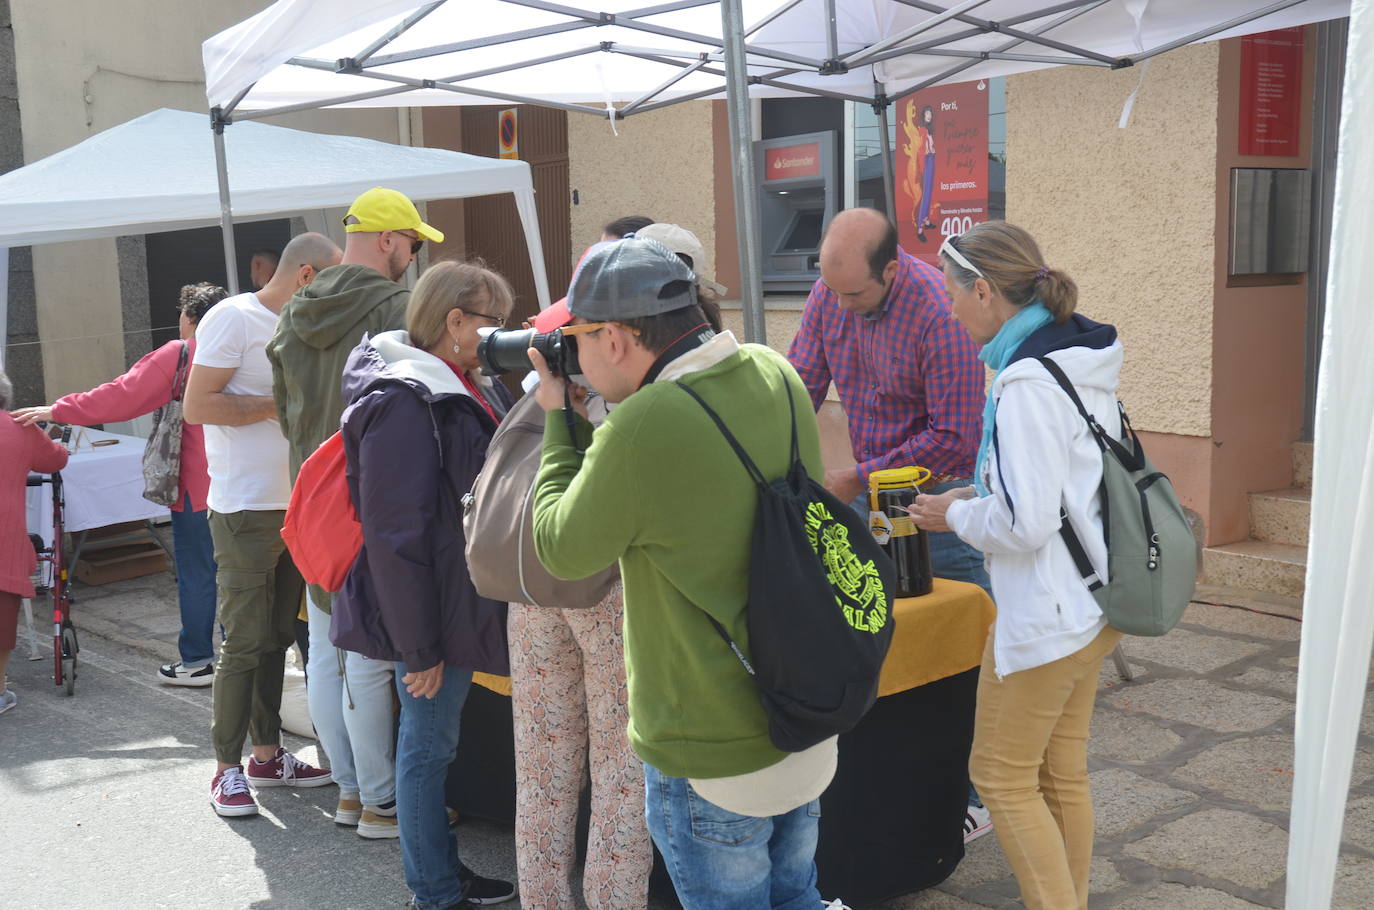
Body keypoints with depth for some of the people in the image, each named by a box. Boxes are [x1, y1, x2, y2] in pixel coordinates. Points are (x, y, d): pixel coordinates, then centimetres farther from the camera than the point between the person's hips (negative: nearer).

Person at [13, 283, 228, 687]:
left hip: (197, 486, -5)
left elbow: (121, 397, -12)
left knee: (196, 574, 3)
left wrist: (56, 411, -6)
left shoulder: (176, 355, -10)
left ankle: (197, 661, 11)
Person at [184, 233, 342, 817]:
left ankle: (267, 755, 22)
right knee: (244, 643, -3)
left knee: (278, 637, 12)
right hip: (246, 510, -8)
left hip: (295, 506, 8)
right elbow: (198, 405, -16)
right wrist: (283, 402, -16)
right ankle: (227, 769, 7)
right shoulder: (234, 318, -9)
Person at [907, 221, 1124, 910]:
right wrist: (974, 497, 10)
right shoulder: (1083, 361, 6)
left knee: (1003, 775, 7)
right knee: (1063, 773, 19)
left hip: (1045, 615, -9)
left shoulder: (1027, 383, -23)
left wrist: (955, 514, -8)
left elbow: (1025, 523, -26)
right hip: (1092, 603, 9)